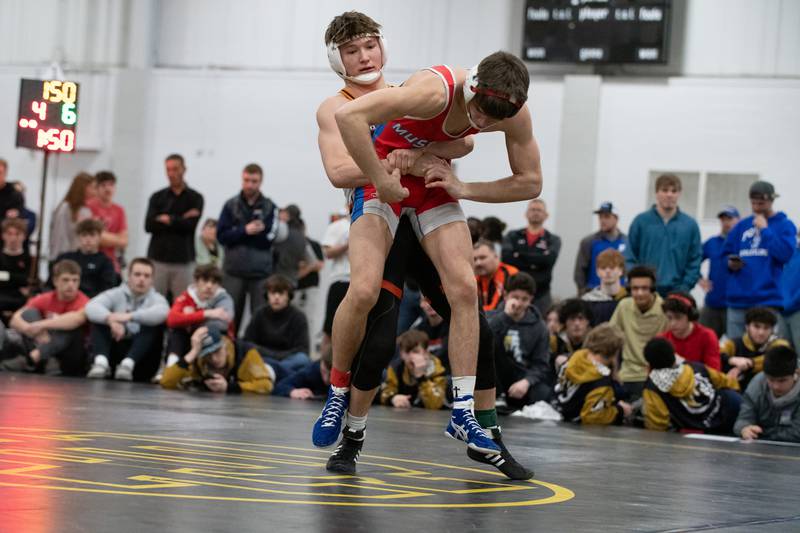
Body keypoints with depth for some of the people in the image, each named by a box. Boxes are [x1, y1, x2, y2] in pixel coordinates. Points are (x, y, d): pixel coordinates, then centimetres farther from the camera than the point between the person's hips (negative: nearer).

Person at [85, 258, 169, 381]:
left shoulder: (156, 299, 3)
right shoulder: (115, 294, 6)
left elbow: (162, 313, -24)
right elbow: (91, 307, -15)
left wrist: (130, 316, -35)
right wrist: (111, 319, -35)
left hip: (142, 362, -1)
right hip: (114, 352, 1)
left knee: (156, 324, -22)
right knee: (99, 321, -16)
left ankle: (128, 364, -39)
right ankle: (101, 362, -38)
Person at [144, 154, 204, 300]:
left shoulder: (195, 198, 6)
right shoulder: (157, 197, 10)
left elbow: (190, 225, -9)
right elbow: (149, 225, -5)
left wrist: (168, 219, -4)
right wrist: (180, 219, -7)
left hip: (183, 261, -1)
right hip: (158, 259, 1)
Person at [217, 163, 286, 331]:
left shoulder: (270, 208, 3)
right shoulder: (231, 205, 6)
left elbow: (269, 239, -7)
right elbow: (221, 235, -2)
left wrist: (238, 234, -11)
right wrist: (245, 231, -15)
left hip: (261, 273, -1)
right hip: (234, 271, 1)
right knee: (230, 317, 4)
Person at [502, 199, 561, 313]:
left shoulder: (553, 240, 10)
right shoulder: (513, 236, 12)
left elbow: (549, 258, -11)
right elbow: (506, 256, -7)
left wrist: (519, 255, -8)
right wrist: (535, 262, -10)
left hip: (540, 296, -1)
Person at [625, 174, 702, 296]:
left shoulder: (690, 225, 5)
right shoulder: (641, 221, 2)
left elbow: (695, 261, 6)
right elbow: (629, 258, 3)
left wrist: (684, 288, -6)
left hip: (676, 293, 1)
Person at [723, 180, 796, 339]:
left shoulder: (784, 225, 3)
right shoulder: (742, 226, 15)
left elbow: (785, 253, -12)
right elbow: (726, 253, 19)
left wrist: (764, 229, -8)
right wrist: (730, 263, -3)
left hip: (768, 301, -5)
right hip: (738, 300, 5)